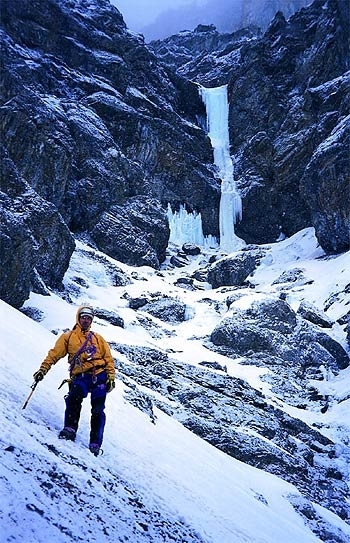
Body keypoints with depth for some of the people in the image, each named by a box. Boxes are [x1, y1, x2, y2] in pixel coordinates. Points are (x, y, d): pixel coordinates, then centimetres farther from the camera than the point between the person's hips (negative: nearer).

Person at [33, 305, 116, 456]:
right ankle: (70, 429, -23)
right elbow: (54, 354, 7)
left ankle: (95, 444, 1)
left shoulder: (98, 338, 19)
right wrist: (43, 370, -6)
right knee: (74, 398, -31)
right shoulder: (68, 337, 15)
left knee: (98, 411, -5)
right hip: (80, 377, -1)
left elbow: (108, 358, 14)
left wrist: (111, 377, 3)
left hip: (99, 376, 1)